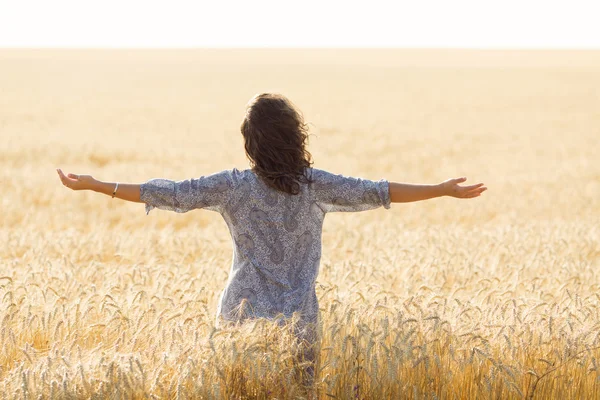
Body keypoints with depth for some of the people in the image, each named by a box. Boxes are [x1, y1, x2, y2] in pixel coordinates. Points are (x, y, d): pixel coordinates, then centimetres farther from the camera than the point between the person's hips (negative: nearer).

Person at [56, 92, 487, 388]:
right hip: (300, 322, 0)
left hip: (244, 319, 0)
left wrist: (93, 185, 0)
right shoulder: (317, 186, -5)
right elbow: (378, 192, -3)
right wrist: (444, 189, 5)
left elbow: (170, 194, -7)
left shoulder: (233, 187, -7)